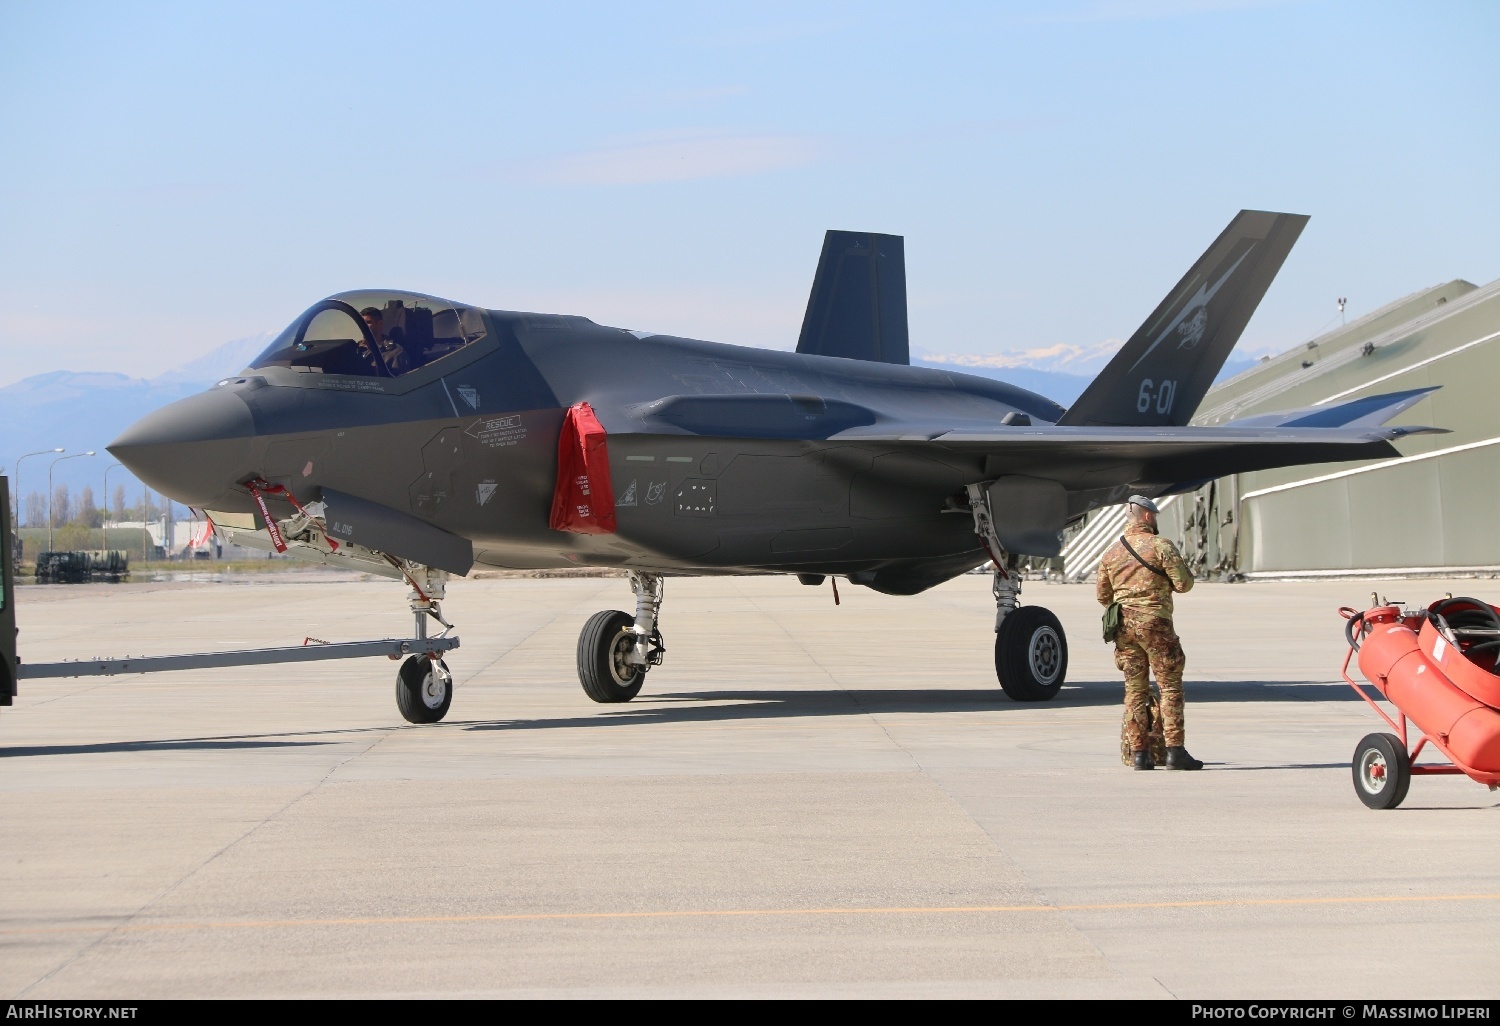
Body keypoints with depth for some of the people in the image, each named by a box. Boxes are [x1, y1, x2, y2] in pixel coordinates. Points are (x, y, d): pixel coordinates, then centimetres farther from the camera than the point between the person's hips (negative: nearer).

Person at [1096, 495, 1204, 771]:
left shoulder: (1112, 552, 12)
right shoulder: (1160, 546, -5)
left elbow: (1103, 596, 17)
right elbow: (1184, 583, -8)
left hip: (1124, 625, 5)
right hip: (1155, 623, -5)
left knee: (1135, 689, 8)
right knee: (1170, 686, -2)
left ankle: (1139, 753, 5)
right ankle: (1175, 751, -8)